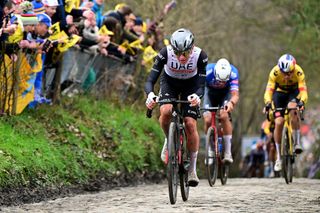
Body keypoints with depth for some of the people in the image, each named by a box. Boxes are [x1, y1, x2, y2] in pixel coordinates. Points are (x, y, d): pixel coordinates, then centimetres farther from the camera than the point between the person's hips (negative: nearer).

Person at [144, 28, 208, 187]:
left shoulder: (200, 55, -32)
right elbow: (150, 80, -33)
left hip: (191, 85, 0)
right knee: (166, 111, -31)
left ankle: (192, 169, 2)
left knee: (190, 124, -13)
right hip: (169, 82, 0)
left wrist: (197, 96, -55)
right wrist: (150, 94, -55)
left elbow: (202, 84, -32)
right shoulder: (165, 53, -33)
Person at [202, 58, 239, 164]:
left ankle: (228, 153, -19)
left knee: (224, 116, -24)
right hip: (210, 91, 1)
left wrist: (231, 103, -62)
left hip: (225, 92, -1)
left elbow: (235, 95, -40)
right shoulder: (207, 71, -37)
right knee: (208, 120, -17)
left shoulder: (233, 73, -36)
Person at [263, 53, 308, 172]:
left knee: (292, 108, -35)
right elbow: (268, 91, -35)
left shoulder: (299, 72, -32)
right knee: (278, 123, -13)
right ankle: (278, 157, 0)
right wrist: (268, 103, -54)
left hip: (294, 92, -1)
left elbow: (303, 91, -38)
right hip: (279, 92, 1)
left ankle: (297, 142, -23)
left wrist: (302, 102, -58)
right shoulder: (275, 72, -31)